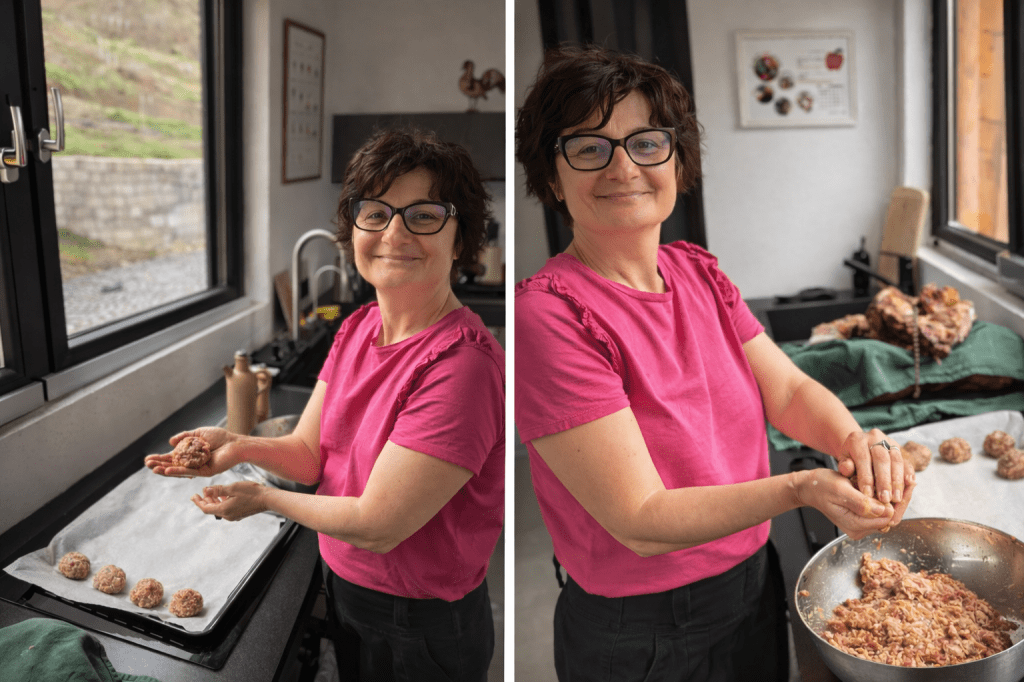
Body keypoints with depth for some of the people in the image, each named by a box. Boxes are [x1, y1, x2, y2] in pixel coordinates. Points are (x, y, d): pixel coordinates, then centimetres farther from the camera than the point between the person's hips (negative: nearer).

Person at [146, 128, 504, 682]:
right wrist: (240, 447, -20)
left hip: (421, 630, -7)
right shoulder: (357, 328, -1)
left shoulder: (462, 365, -30)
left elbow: (376, 527, -27)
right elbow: (309, 453, 0)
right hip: (341, 588, 7)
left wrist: (263, 499, -12)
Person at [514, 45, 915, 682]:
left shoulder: (697, 271, 0)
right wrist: (801, 488, -36)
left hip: (754, 582, 6)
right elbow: (642, 522, -26)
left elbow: (789, 389, -3)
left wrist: (854, 440, -25)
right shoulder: (550, 313, -25)